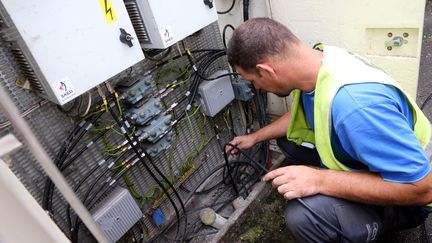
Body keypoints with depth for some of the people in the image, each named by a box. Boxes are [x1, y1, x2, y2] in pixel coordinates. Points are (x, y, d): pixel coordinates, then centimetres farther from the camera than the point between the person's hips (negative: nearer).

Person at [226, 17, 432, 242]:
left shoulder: (355, 102, -39)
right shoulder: (317, 58, -11)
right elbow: (300, 113, 9)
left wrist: (319, 180, -33)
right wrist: (254, 137, 13)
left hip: (406, 200, -7)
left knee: (303, 215, -31)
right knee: (287, 139, 6)